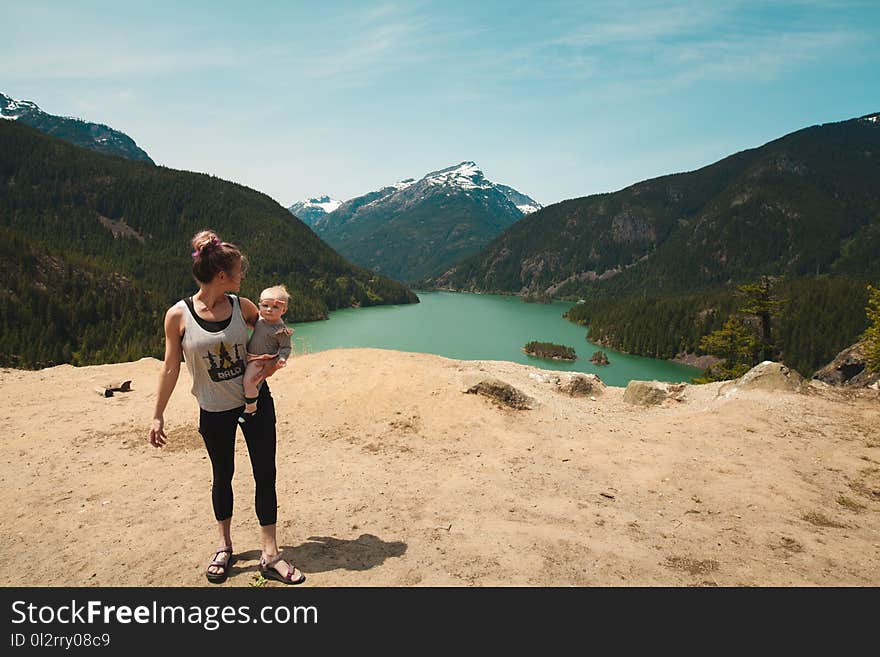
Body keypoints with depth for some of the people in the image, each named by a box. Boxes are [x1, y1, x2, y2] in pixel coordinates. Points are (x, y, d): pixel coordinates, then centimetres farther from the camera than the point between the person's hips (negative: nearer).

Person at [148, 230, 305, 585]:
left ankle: (270, 555, 14)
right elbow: (171, 367, -5)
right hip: (215, 410, -2)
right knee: (222, 476, 15)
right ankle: (224, 546, 37)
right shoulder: (178, 315, -13)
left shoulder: (242, 306, -6)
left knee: (265, 475, 3)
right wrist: (158, 416, -2)